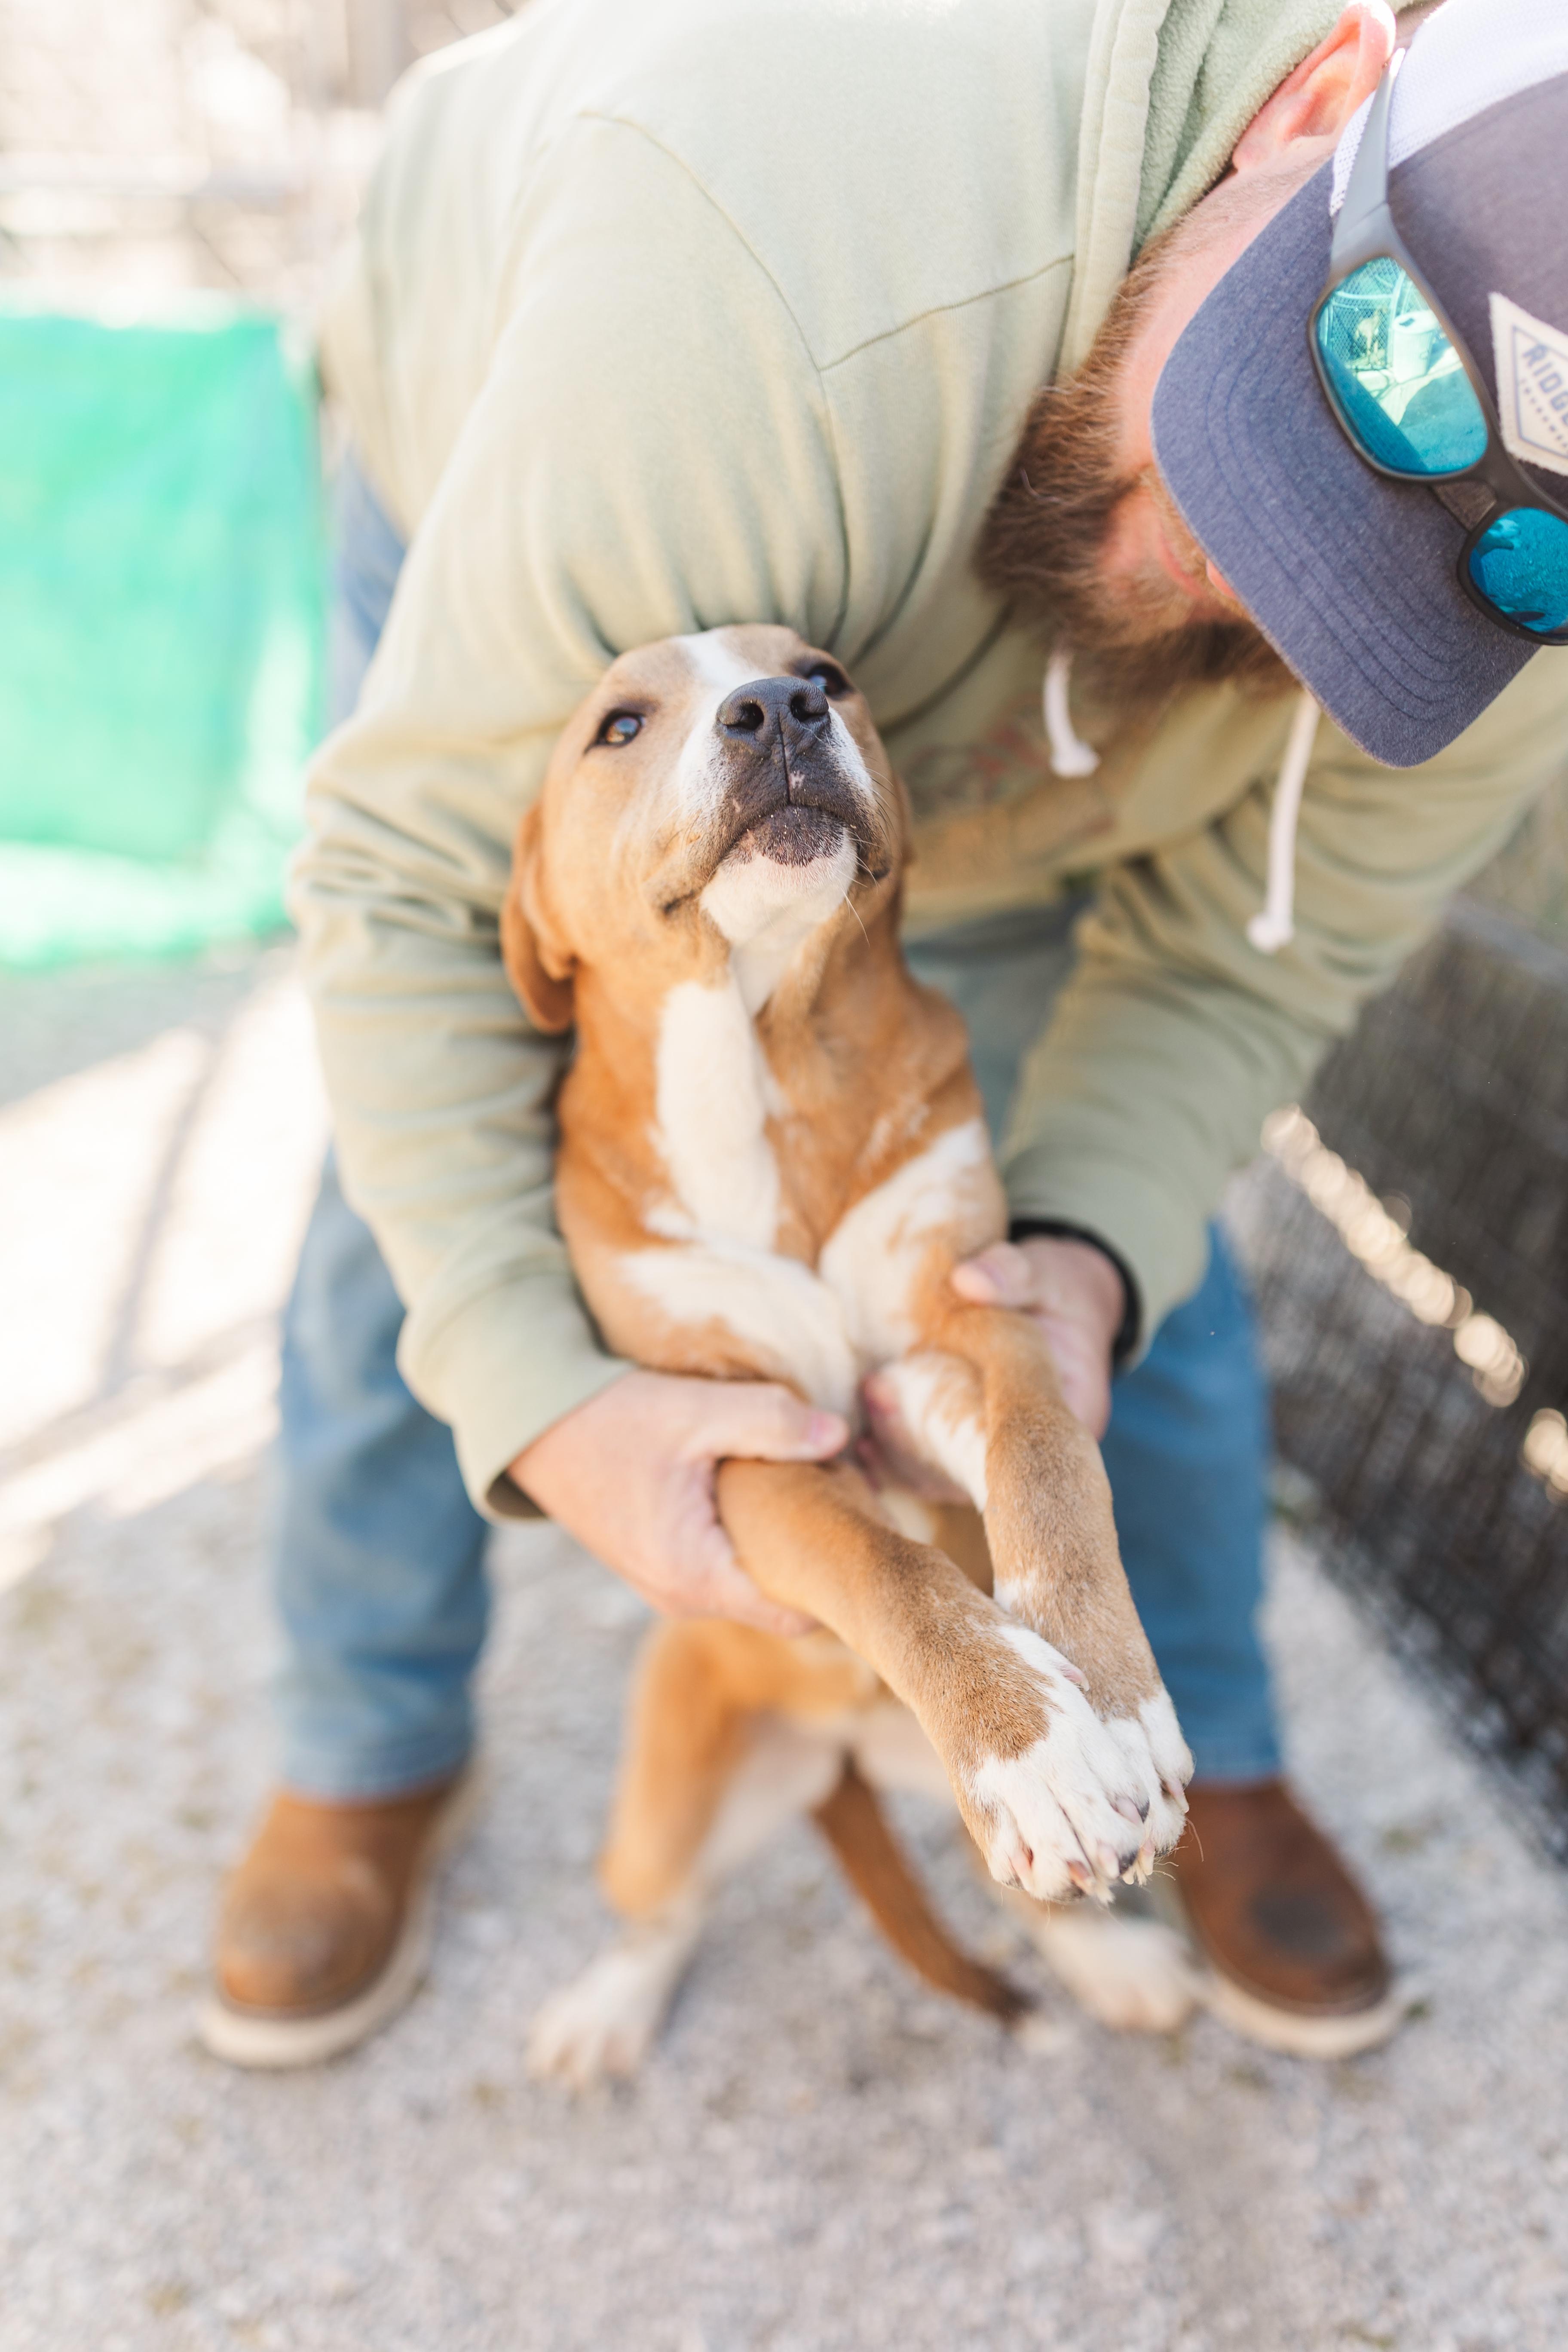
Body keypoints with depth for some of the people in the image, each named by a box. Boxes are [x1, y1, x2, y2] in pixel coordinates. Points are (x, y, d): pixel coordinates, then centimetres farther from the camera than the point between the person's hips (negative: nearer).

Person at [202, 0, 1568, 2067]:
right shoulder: (794, 294, -48)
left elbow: (1247, 951, -17)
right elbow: (420, 855, -37)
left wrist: (1083, 1269, -35)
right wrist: (535, 1406, -41)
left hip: (986, 727, 3)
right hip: (526, 509, -2)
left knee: (1136, 1235, 2)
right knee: (420, 1224, 1)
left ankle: (1202, 1753, 29)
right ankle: (375, 1754, 27)